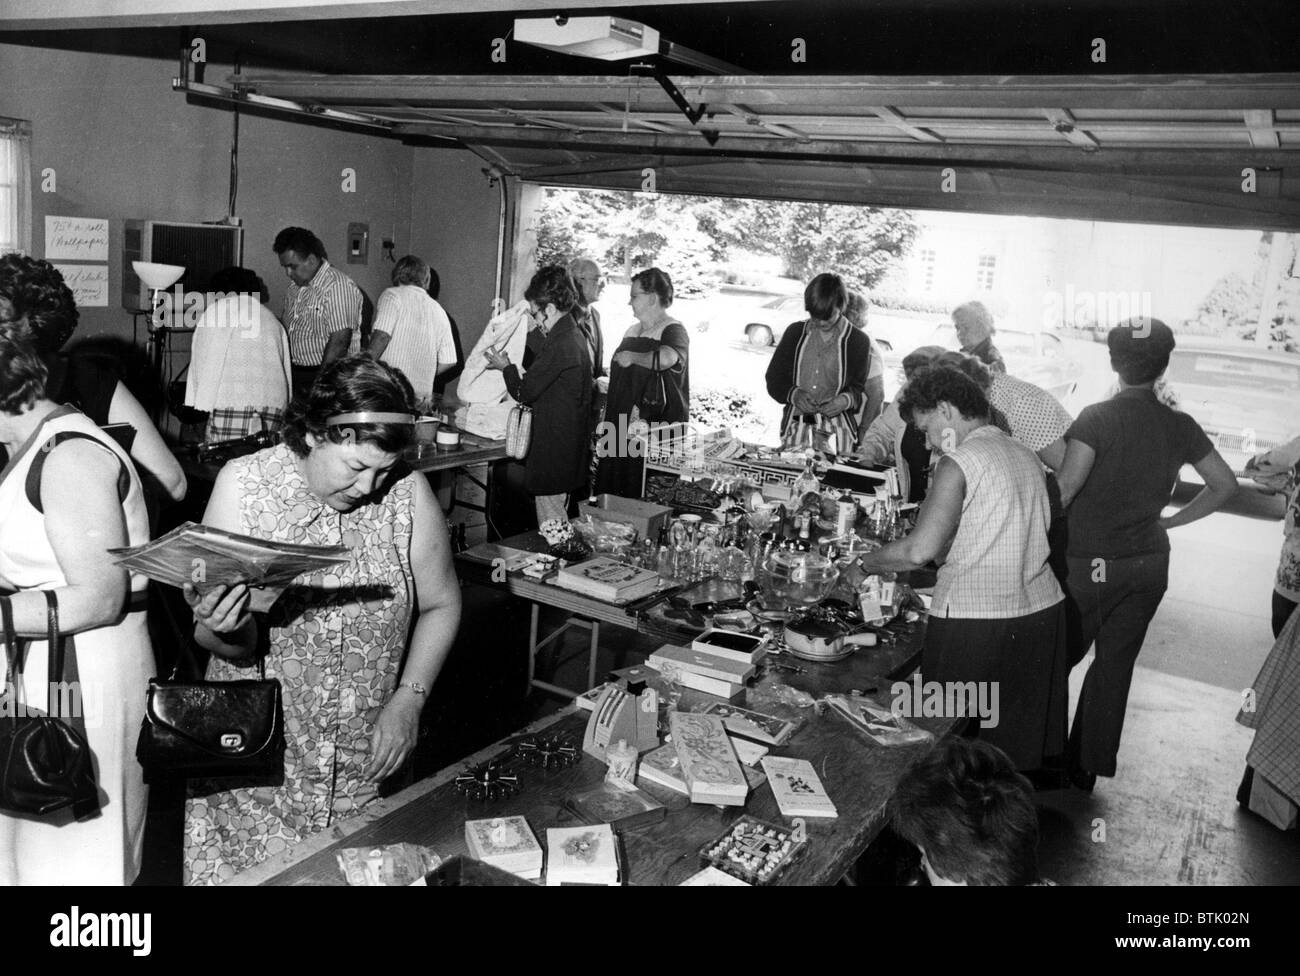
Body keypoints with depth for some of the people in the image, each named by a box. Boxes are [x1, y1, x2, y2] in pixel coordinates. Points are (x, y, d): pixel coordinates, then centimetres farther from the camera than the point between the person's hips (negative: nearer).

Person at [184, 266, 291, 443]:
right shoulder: (271, 317, 27)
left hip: (233, 399, -5)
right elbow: (285, 365, 22)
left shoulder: (217, 308, 11)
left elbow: (204, 359, 3)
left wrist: (201, 404, 4)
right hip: (275, 401, 5)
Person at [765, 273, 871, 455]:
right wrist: (793, 394, -10)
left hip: (836, 428, -2)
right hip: (795, 424, 2)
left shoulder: (858, 342, 1)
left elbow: (860, 387, 9)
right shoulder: (795, 333, 8)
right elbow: (773, 378, 10)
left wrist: (846, 400, -13)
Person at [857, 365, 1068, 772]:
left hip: (976, 622, -8)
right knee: (1021, 744, 18)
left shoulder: (959, 464, -13)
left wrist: (866, 563, -4)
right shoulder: (1025, 454, 11)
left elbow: (919, 550, -22)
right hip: (1043, 606, 8)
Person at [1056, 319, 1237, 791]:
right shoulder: (1180, 426, 2)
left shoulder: (1096, 418, -14)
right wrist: (1170, 521, 14)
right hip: (1150, 563, 5)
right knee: (1116, 663, 13)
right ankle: (1088, 766, 22)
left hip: (1091, 562, -4)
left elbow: (1064, 488, -24)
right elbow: (1225, 484, 11)